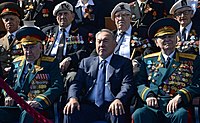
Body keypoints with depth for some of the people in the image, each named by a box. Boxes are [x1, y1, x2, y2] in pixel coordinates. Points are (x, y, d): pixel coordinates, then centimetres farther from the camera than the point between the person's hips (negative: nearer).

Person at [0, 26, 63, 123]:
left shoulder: (51, 63, 8)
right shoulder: (17, 63, 23)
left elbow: (57, 87, -4)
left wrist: (38, 101, -19)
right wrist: (8, 95, 0)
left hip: (39, 109, -4)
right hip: (15, 108, 4)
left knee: (27, 114, -37)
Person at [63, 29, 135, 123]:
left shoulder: (124, 63, 13)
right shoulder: (86, 62, 21)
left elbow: (127, 85, -1)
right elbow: (76, 83, 11)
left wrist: (118, 100, -23)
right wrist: (73, 98, -13)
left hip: (111, 107, -2)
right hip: (89, 107, 2)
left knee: (119, 113, -36)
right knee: (70, 112, -27)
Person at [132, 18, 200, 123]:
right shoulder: (148, 60, 21)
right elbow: (140, 83, 16)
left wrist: (180, 96, -13)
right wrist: (148, 95, -6)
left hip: (178, 107, -1)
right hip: (153, 108, 1)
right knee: (138, 114, -32)